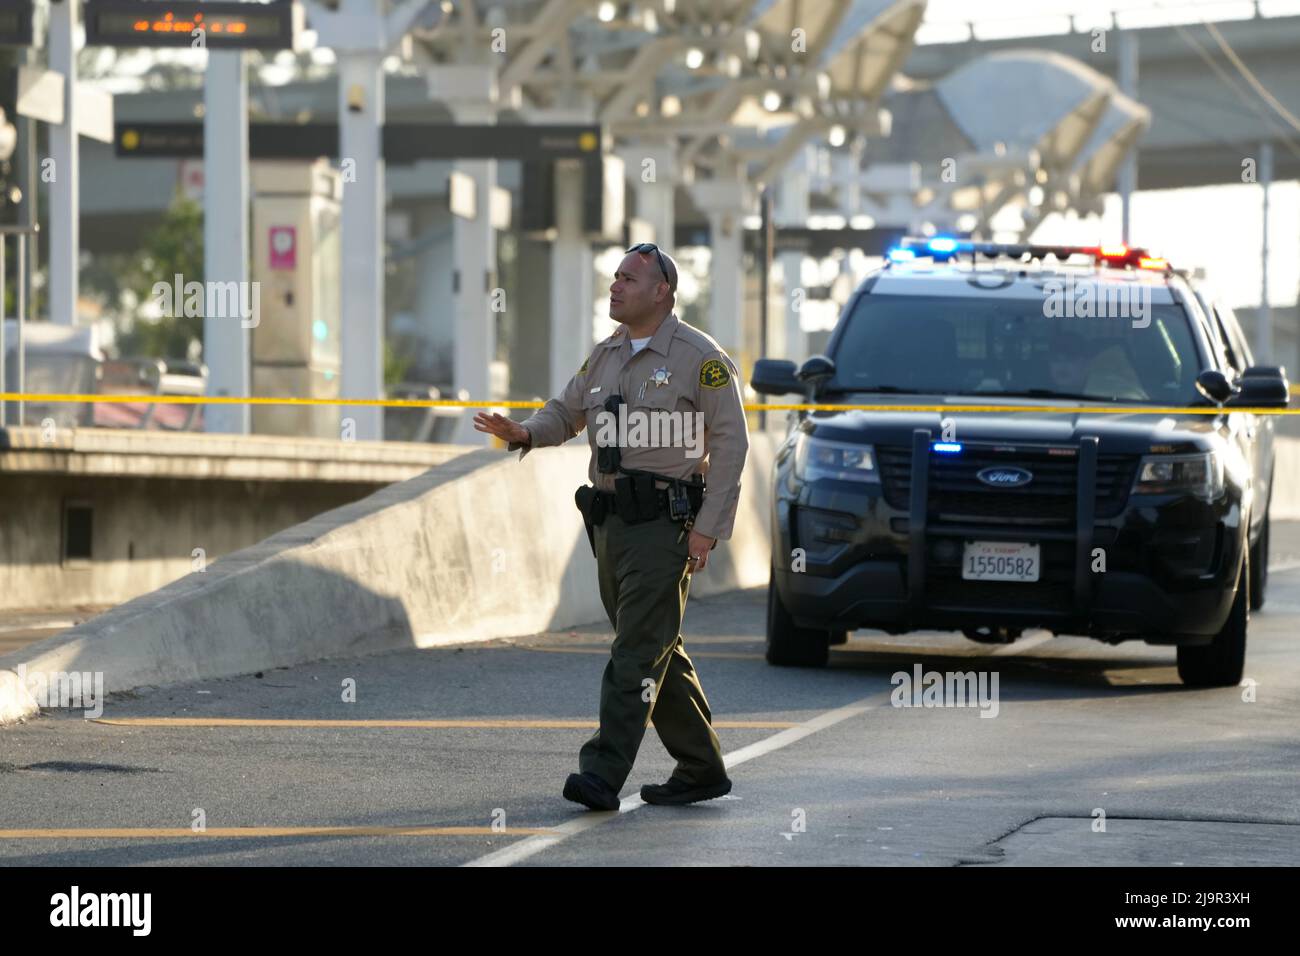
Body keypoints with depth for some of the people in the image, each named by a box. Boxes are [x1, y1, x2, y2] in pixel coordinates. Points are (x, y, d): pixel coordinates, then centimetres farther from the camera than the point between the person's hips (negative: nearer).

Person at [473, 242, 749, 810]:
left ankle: (603, 773, -18)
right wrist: (524, 434, -3)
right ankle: (702, 769, 21)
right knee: (658, 653, 12)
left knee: (638, 651, -13)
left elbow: (730, 443, -8)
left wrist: (708, 528, -14)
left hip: (664, 523, -8)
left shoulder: (700, 358, -6)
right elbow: (567, 412, 20)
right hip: (610, 523, 8)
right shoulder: (605, 356, 15)